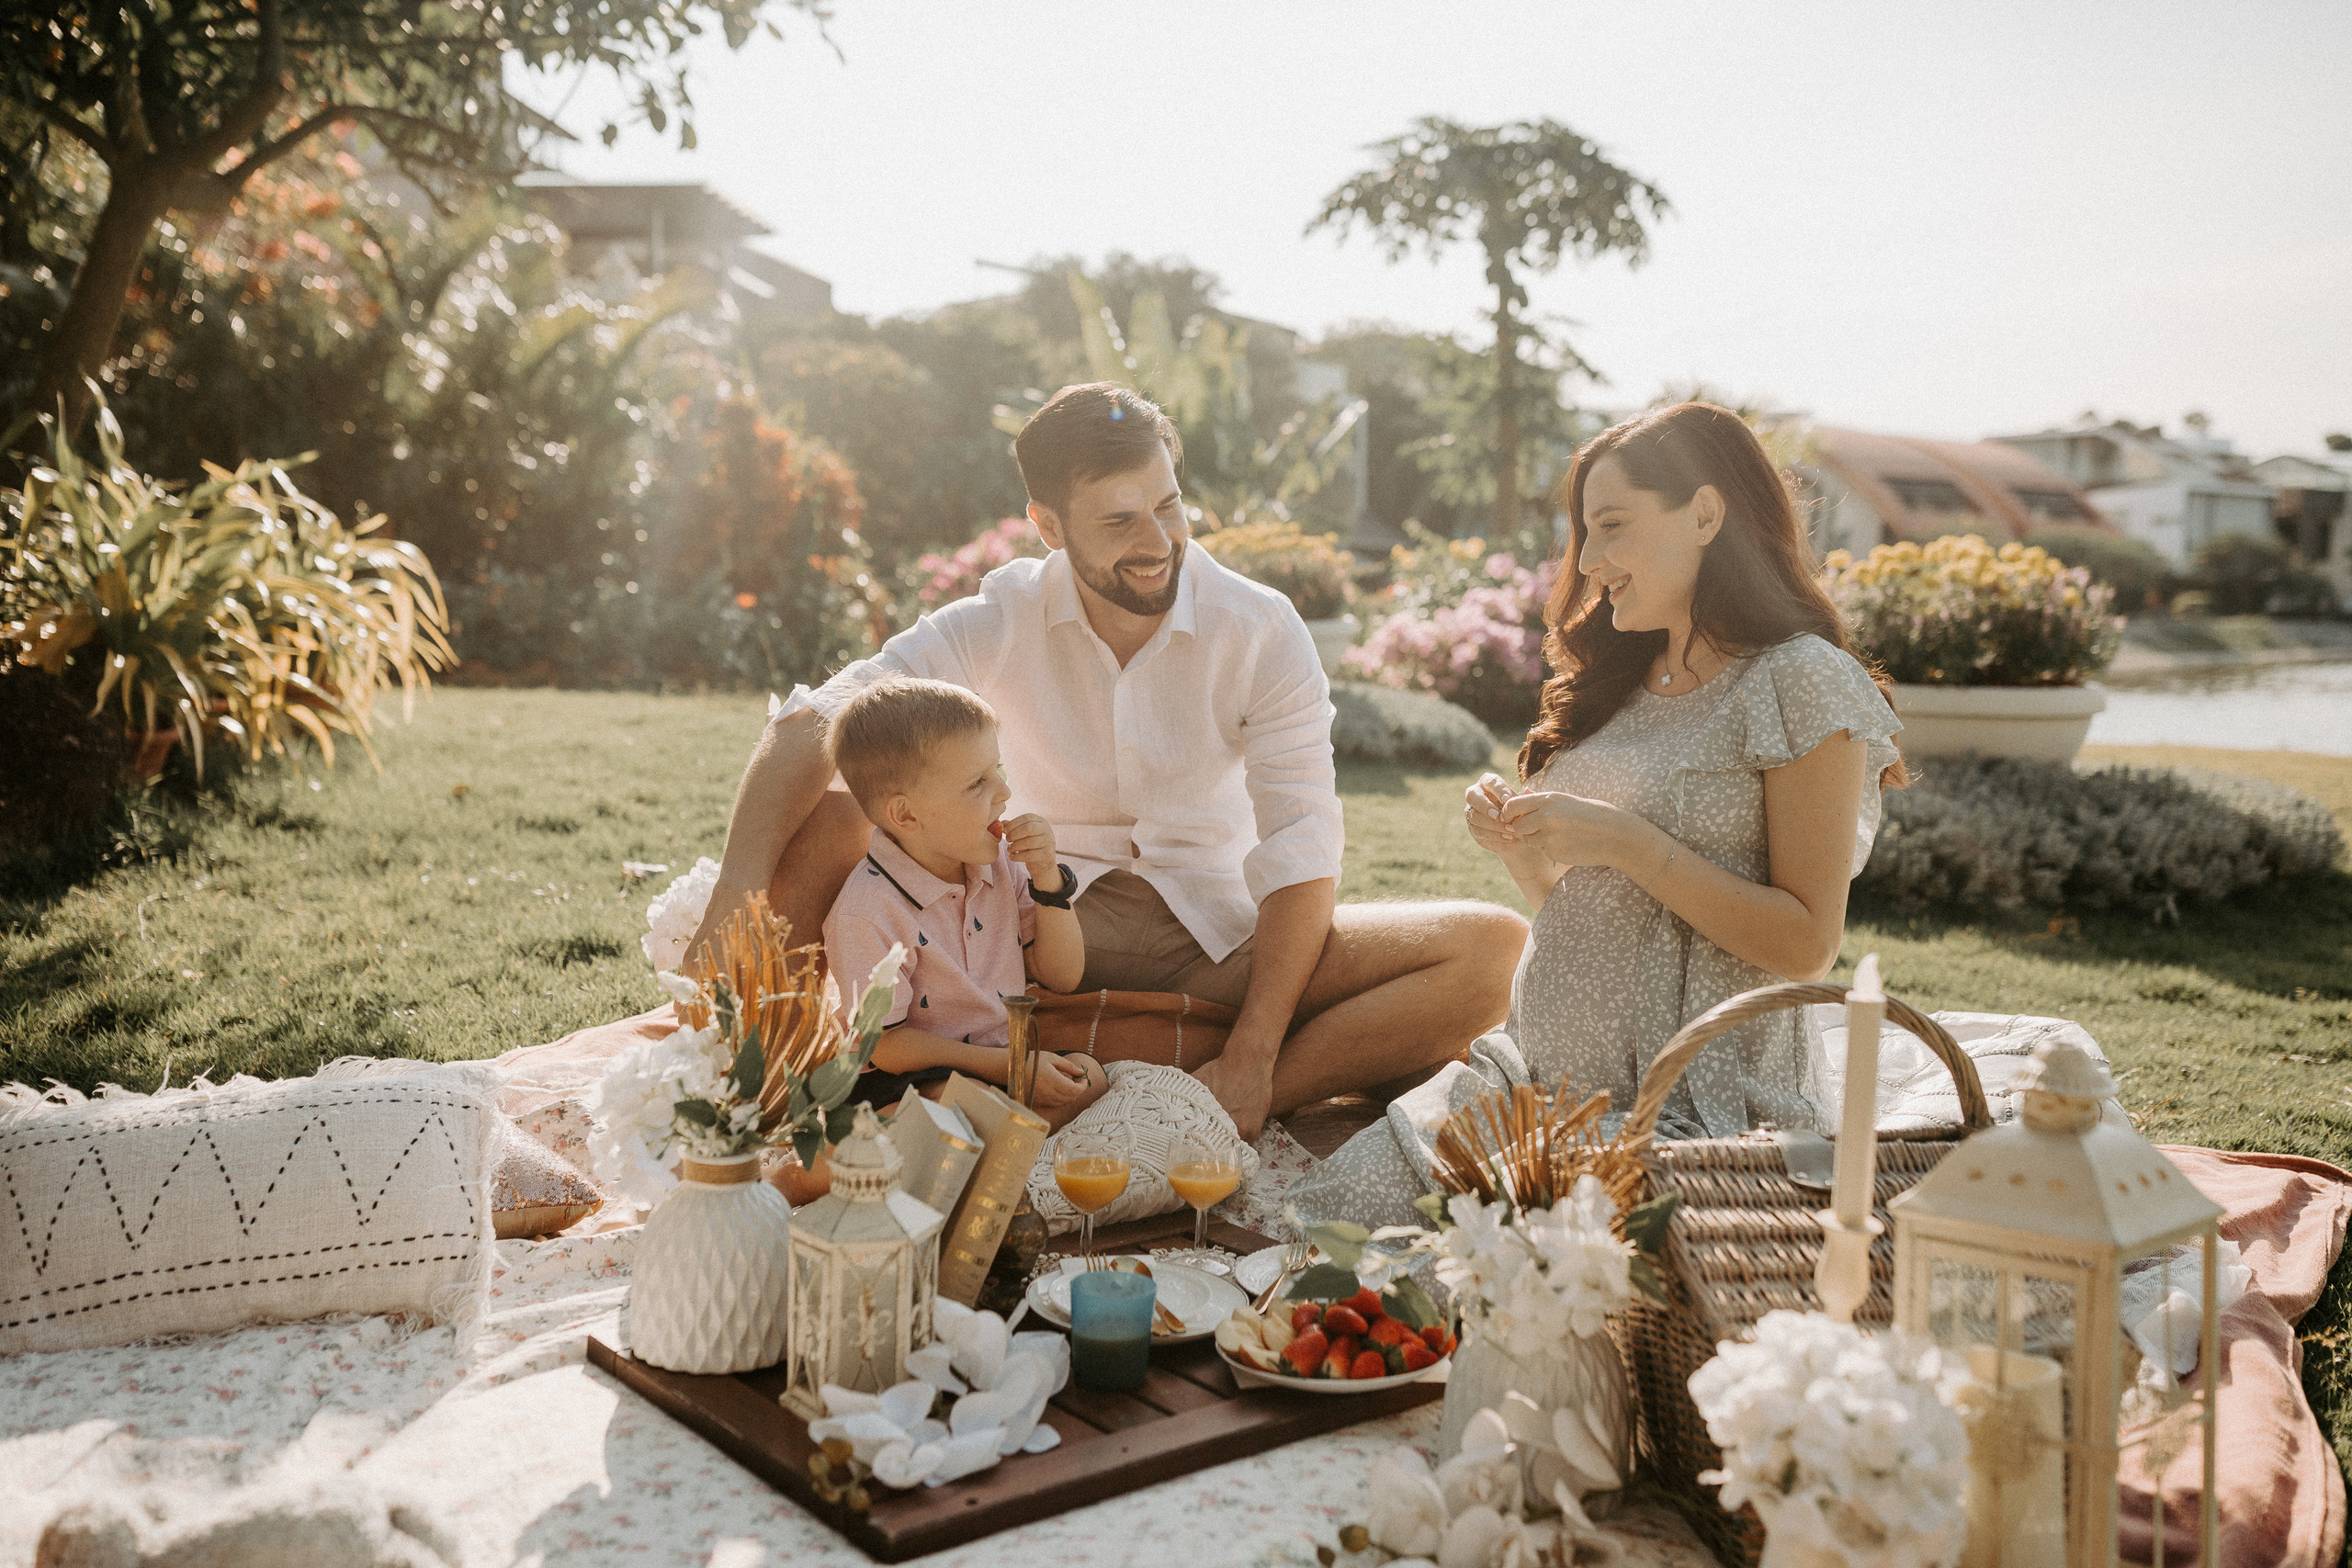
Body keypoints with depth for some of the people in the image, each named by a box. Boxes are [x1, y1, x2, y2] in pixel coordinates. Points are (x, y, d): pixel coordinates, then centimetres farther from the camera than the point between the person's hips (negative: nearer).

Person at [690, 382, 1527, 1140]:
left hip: (1218, 937, 0)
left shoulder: (1262, 631, -8)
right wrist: (734, 904, -33)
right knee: (816, 828, -21)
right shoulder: (1003, 621, -6)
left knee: (1495, 947, -25)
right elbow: (807, 728, -15)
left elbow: (1299, 854, -13)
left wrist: (1252, 1058, -23)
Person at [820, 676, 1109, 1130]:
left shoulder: (999, 861, 2)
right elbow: (882, 1043, -18)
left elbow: (1061, 977, 6)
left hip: (1005, 1055, 8)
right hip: (914, 1079, -7)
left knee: (1090, 1077, -16)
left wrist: (1047, 877, -9)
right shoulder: (867, 914, -21)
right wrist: (1005, 1065, -21)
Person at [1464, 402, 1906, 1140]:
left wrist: (1625, 842, -18)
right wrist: (1518, 846, -1)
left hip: (1693, 1108, -6)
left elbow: (1808, 946, -13)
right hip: (1547, 1082, 6)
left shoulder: (1800, 680, -6)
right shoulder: (1618, 683, 13)